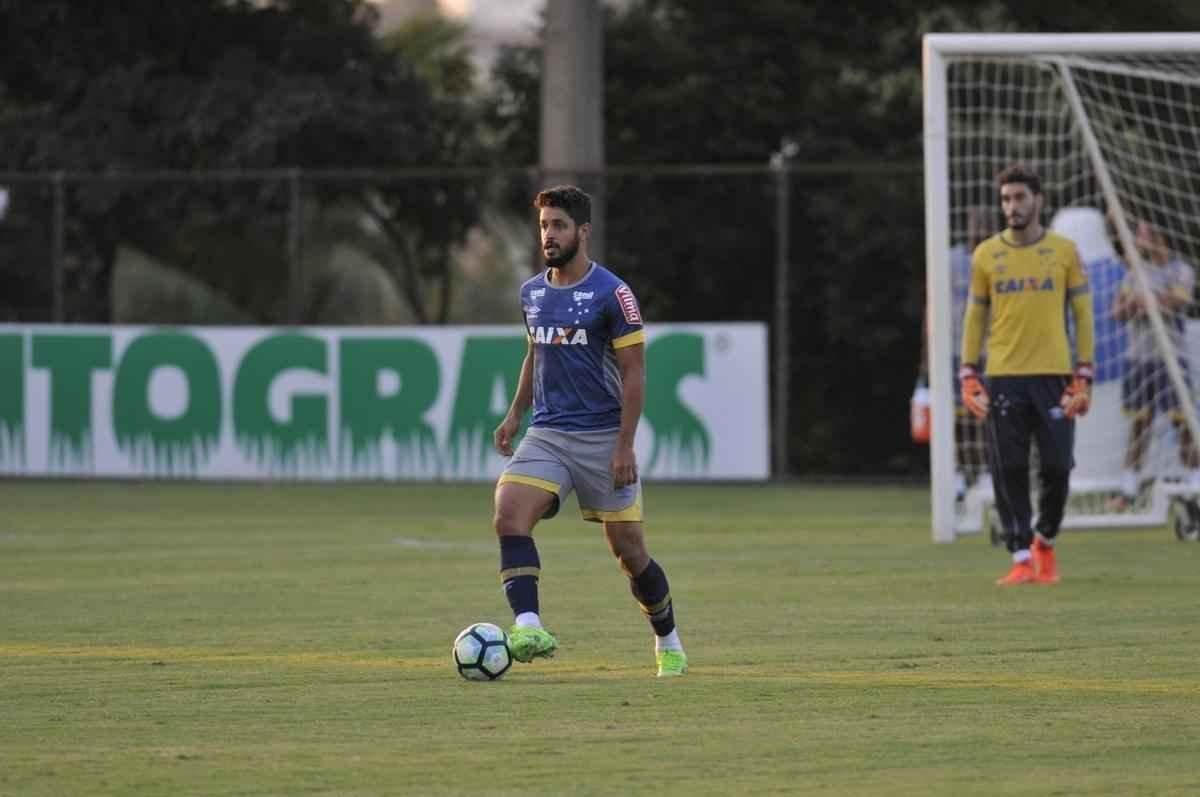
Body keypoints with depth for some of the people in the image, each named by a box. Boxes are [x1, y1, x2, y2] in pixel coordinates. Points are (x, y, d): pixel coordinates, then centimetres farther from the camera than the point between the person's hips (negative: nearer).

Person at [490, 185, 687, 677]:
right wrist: (515, 415, 16)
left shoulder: (612, 294, -8)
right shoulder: (531, 294, 10)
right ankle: (528, 630, -30)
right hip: (546, 434, 5)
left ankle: (669, 646, 24)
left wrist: (625, 446, -15)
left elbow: (634, 373, -9)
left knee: (628, 550, 2)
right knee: (509, 515, -22)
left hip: (603, 437, -4)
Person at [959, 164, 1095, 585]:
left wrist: (1083, 376, -2)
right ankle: (1022, 560, -1)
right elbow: (975, 317, 11)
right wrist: (969, 376, 2)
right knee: (1009, 471, -5)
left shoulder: (1064, 251, 4)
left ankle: (1045, 542, 20)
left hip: (1053, 376, 0)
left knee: (1057, 467, -4)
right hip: (1003, 377, 1)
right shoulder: (986, 255, 7)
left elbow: (1083, 314, 6)